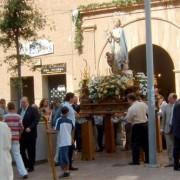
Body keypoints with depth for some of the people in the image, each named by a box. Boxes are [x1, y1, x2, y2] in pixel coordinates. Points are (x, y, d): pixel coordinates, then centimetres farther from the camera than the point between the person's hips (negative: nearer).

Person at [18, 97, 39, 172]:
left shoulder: (33, 110, -6)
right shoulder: (19, 110, 12)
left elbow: (36, 120, -13)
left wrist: (30, 128, -21)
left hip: (30, 134, -5)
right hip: (21, 134, 5)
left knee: (31, 151, 4)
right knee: (21, 150, 3)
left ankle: (31, 166, 14)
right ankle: (26, 164, 19)